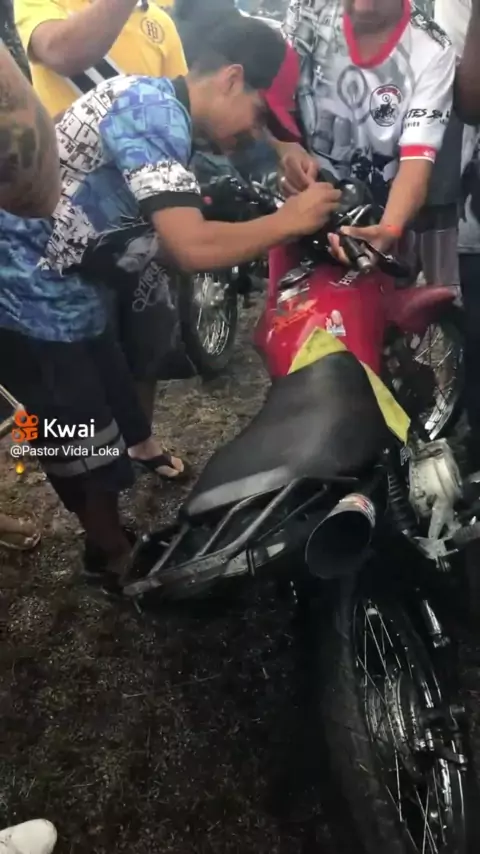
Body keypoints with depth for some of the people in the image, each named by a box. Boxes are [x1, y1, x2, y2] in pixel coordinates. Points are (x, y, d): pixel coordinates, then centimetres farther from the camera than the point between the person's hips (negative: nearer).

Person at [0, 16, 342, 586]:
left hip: (57, 285, 10)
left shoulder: (160, 108, 11)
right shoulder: (154, 108, -20)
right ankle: (112, 554, 28)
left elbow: (174, 246, 10)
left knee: (109, 420, 20)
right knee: (86, 448, 5)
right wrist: (290, 219, -16)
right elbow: (191, 248, -31)